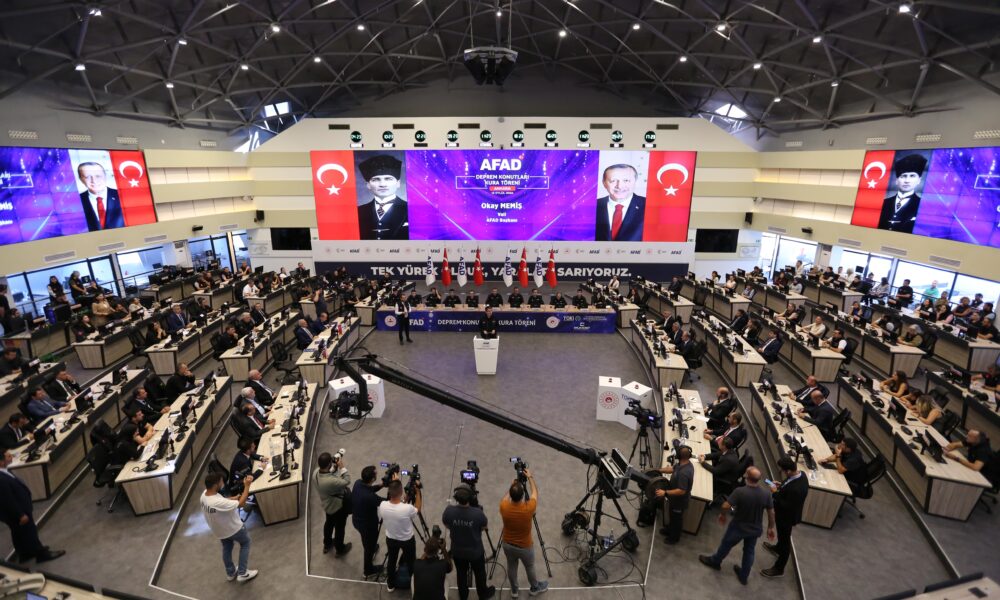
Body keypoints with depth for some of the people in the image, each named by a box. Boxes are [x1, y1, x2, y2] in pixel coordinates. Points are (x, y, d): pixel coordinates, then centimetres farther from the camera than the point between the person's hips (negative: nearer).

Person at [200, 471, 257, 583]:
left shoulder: (204, 494, -20)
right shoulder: (218, 503, -44)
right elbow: (241, 503, -32)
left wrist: (234, 498, -9)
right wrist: (247, 485, -29)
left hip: (219, 530, 7)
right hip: (233, 528, -7)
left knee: (227, 548, 30)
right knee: (245, 543, 21)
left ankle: (230, 573, 51)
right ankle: (242, 574, 26)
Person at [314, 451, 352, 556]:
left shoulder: (316, 472, -23)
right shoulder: (331, 482, -45)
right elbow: (347, 482, -29)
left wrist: (335, 467, -16)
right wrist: (342, 467, -25)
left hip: (327, 504, 7)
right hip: (338, 506, -7)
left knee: (329, 523, 32)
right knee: (339, 527, 20)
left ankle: (327, 545, 57)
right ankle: (340, 549, 45)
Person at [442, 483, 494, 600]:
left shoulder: (449, 511, -26)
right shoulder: (477, 513, -33)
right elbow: (484, 527, -10)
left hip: (457, 551, 2)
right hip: (476, 551, -2)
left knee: (461, 574, 26)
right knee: (479, 574, 26)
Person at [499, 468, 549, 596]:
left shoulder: (503, 507, -28)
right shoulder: (529, 508, -34)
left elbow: (506, 497, 0)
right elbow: (535, 493, -12)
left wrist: (512, 485, 8)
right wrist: (530, 477, -2)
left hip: (507, 544, 2)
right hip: (524, 547, -2)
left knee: (511, 566, 27)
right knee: (529, 567, 25)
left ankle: (514, 590, 48)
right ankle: (535, 588, 49)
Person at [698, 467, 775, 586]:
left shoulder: (740, 491, -33)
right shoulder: (766, 493, -20)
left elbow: (726, 506, -27)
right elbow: (771, 513, -7)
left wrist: (722, 515, -4)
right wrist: (771, 528, 10)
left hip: (738, 527, -3)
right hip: (755, 529, 4)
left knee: (726, 544, 22)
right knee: (749, 551, 25)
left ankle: (715, 561, 46)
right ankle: (743, 576, 43)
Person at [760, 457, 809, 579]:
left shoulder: (796, 489, -42)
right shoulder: (799, 474, -15)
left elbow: (787, 507, -32)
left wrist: (775, 493, -24)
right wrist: (782, 486, -6)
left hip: (787, 517, -9)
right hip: (786, 513, 9)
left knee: (785, 540, 13)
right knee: (782, 535, 34)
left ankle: (779, 569, 34)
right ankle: (778, 548, 61)